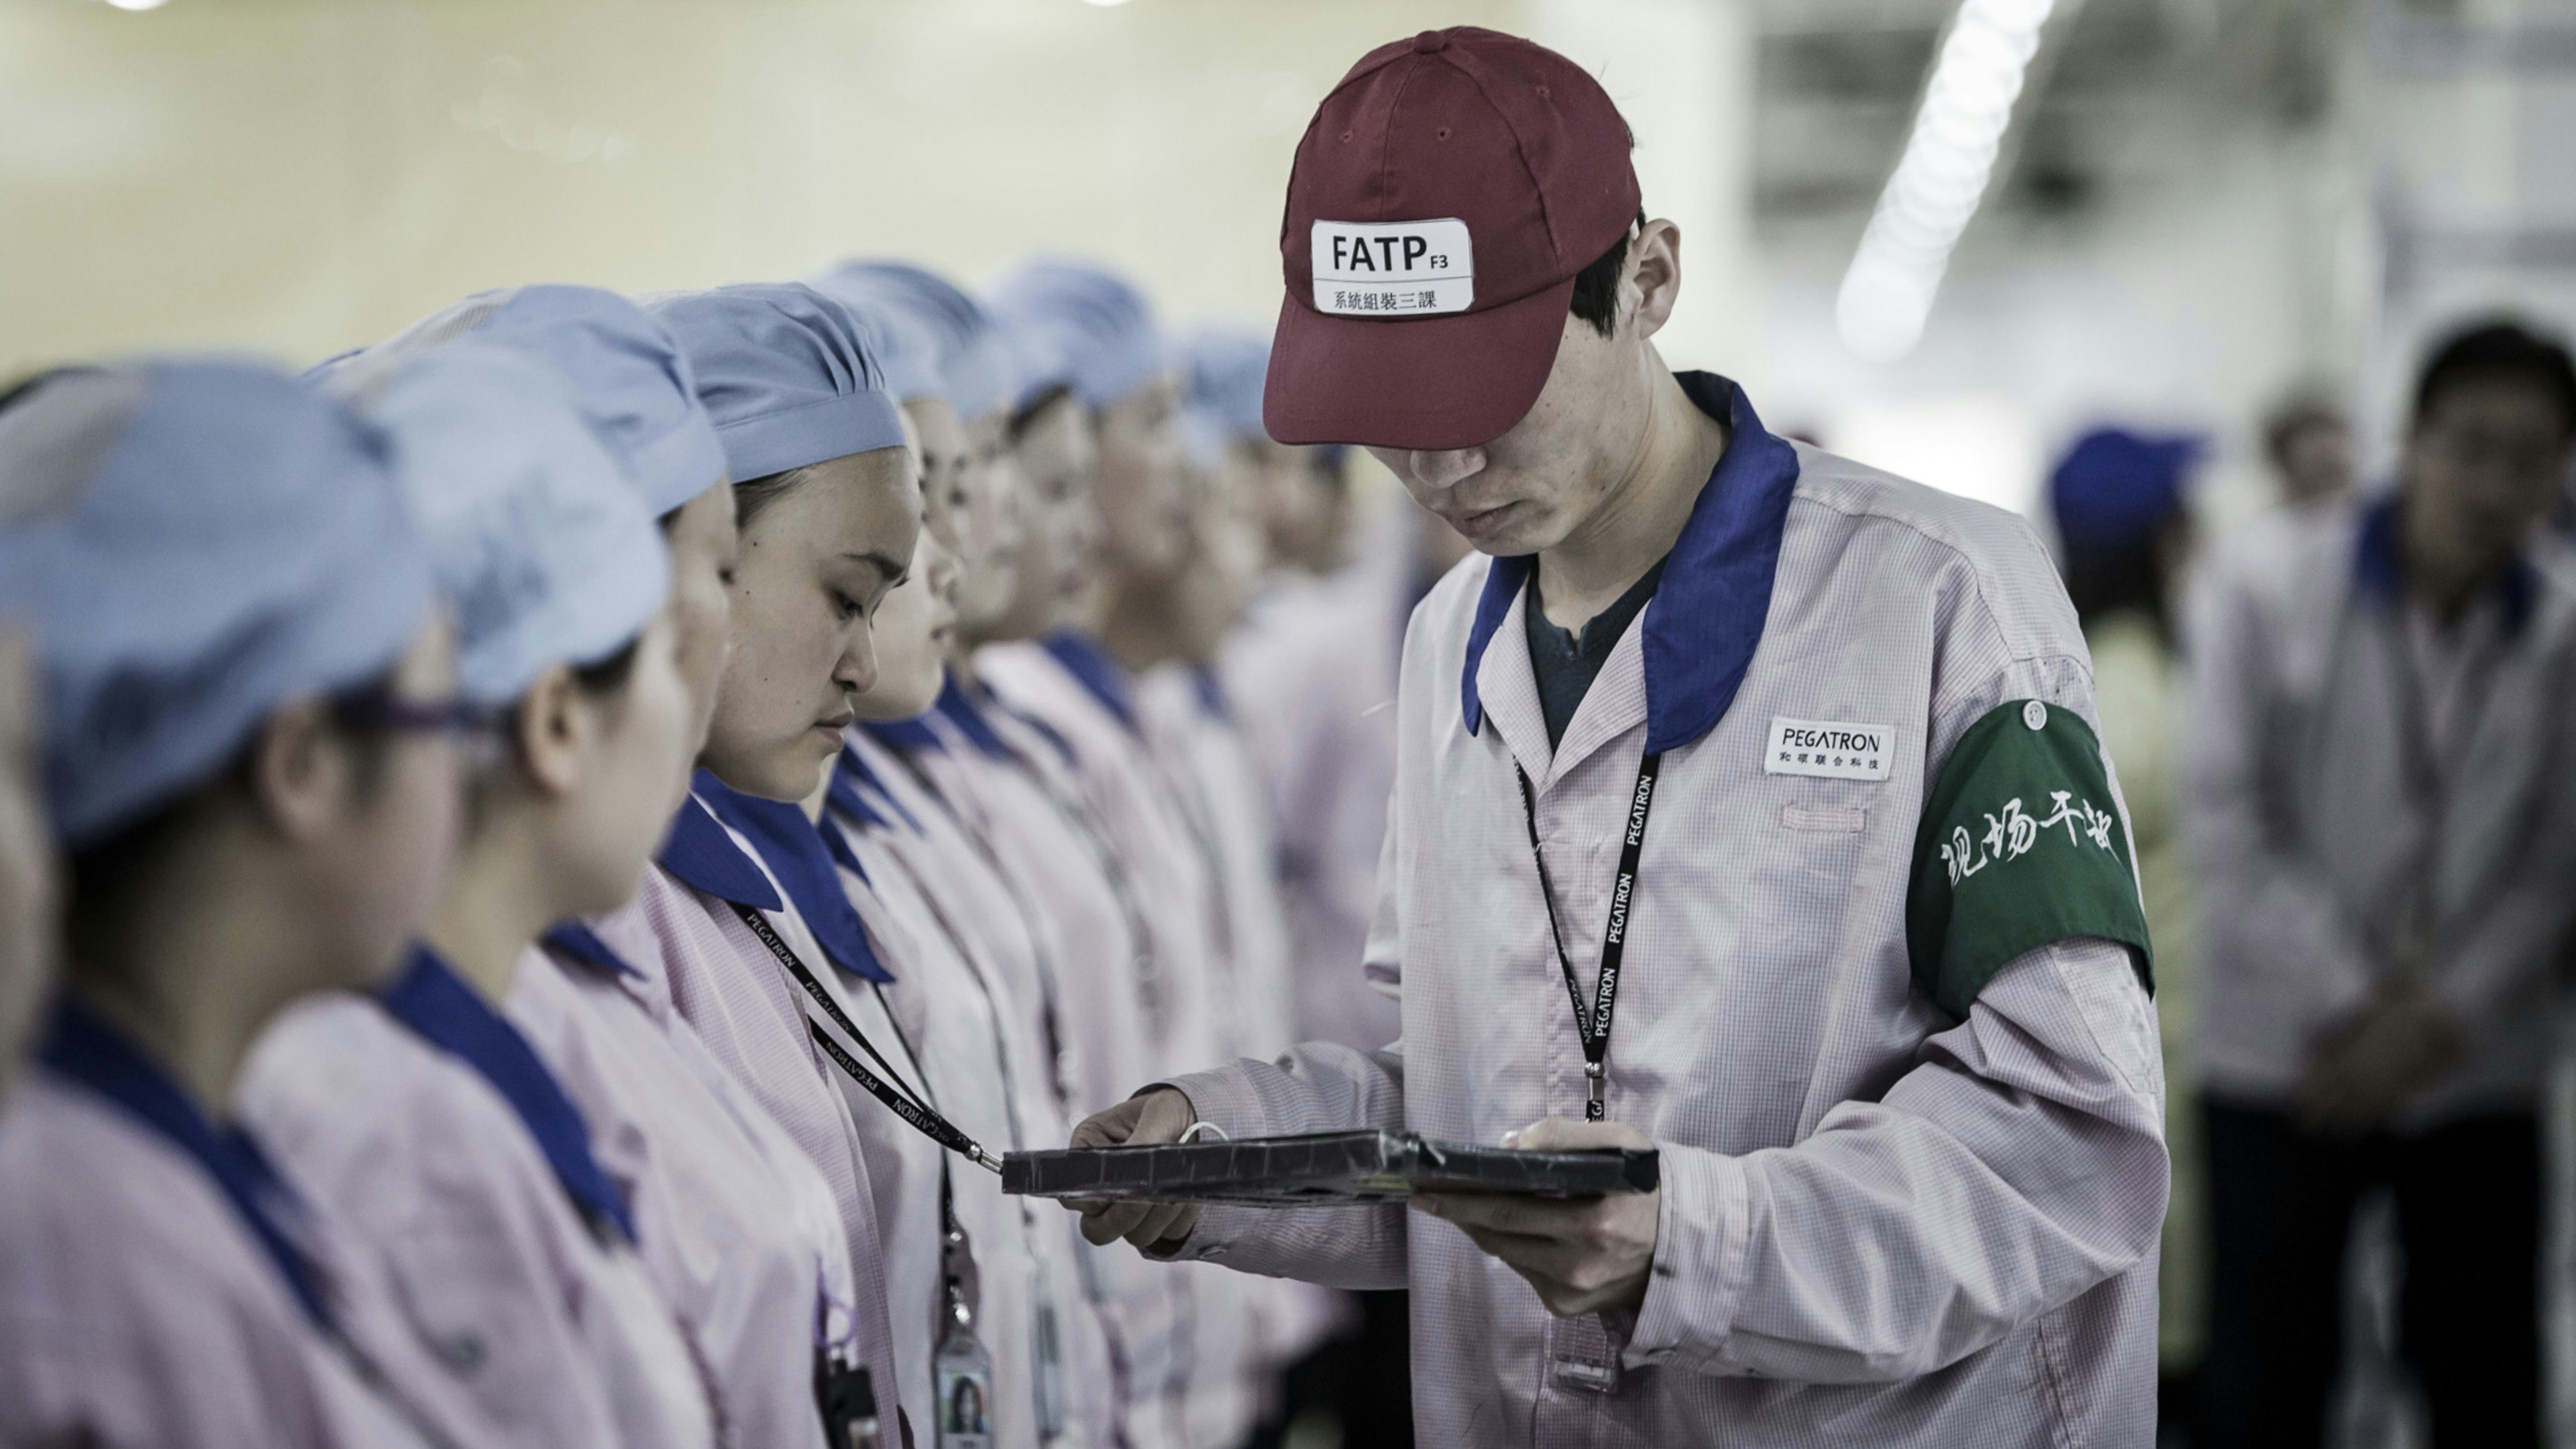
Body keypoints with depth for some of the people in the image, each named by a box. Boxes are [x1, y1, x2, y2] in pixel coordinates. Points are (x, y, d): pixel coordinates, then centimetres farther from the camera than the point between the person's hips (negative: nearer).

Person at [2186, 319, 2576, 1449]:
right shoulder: (2267, 585, -8)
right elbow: (2226, 820, -9)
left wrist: (2445, 1018, -12)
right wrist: (2348, 1006, -12)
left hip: (2476, 1070, 2)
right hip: (2283, 1058, -2)